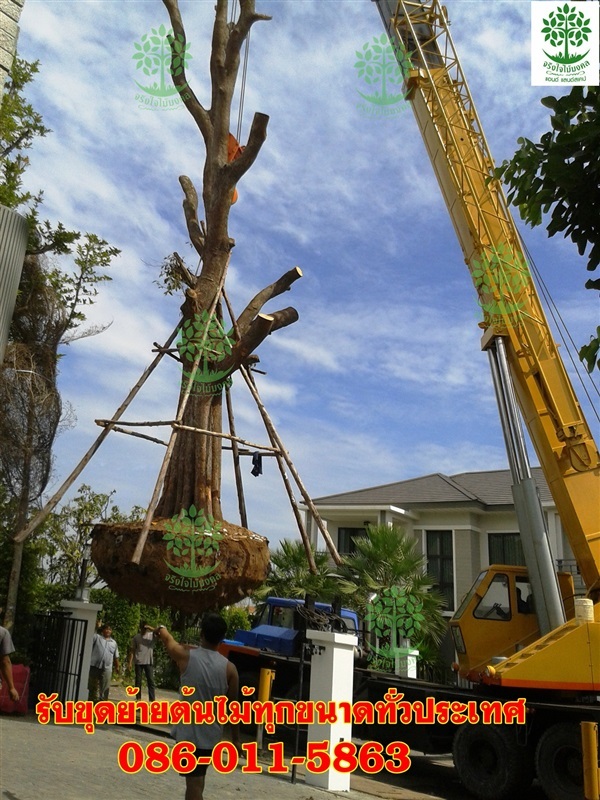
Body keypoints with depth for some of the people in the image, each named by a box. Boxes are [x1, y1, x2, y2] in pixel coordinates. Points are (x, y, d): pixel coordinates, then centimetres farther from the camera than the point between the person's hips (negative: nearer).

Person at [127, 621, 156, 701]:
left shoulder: (152, 635, 2)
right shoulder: (136, 637, 4)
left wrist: (151, 628, -20)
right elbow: (132, 650, 2)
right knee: (138, 681, 5)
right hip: (138, 662, 1)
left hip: (149, 662, -1)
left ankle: (152, 700, -6)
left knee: (151, 681, -4)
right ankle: (138, 699, 13)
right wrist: (129, 662, -4)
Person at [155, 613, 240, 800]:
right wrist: (235, 737, 11)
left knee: (194, 784, -1)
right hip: (211, 735, 3)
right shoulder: (229, 668, -6)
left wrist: (161, 629, 35)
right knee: (197, 781, 21)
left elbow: (168, 640, 13)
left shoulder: (186, 655, -9)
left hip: (189, 733, -3)